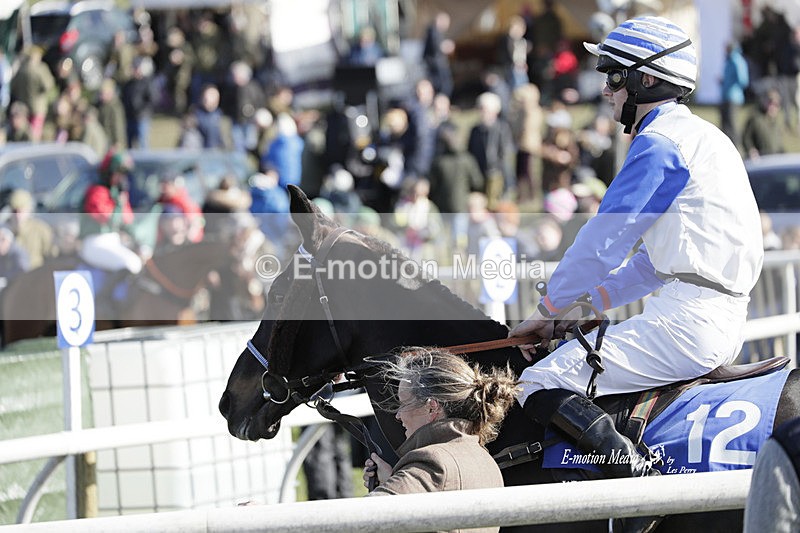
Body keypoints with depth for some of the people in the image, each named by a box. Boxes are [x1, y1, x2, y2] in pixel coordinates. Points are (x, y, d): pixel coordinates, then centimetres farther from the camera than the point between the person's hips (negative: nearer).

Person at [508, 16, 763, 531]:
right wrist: (587, 304, 20)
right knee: (572, 350, 28)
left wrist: (549, 309, 4)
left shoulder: (659, 142, -10)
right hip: (723, 321, 10)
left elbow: (603, 242, -11)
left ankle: (641, 475, -28)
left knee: (542, 387, -14)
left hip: (686, 323, -10)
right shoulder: (705, 136, 21)